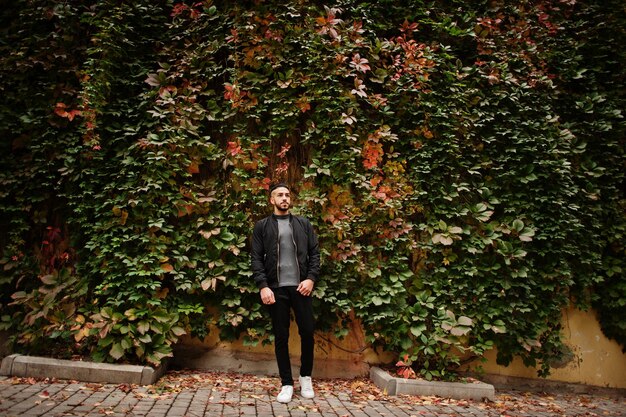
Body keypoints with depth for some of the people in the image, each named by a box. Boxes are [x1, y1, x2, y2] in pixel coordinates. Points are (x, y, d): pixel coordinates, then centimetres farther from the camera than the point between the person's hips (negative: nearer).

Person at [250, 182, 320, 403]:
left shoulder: (303, 223, 11)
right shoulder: (262, 226, 6)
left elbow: (314, 253, 7)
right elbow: (256, 258, 0)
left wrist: (311, 278, -7)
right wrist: (263, 286, -11)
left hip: (301, 286, 1)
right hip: (276, 288, -1)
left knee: (307, 332, 2)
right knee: (281, 337, 5)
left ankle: (306, 377, 25)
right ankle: (287, 383, 18)